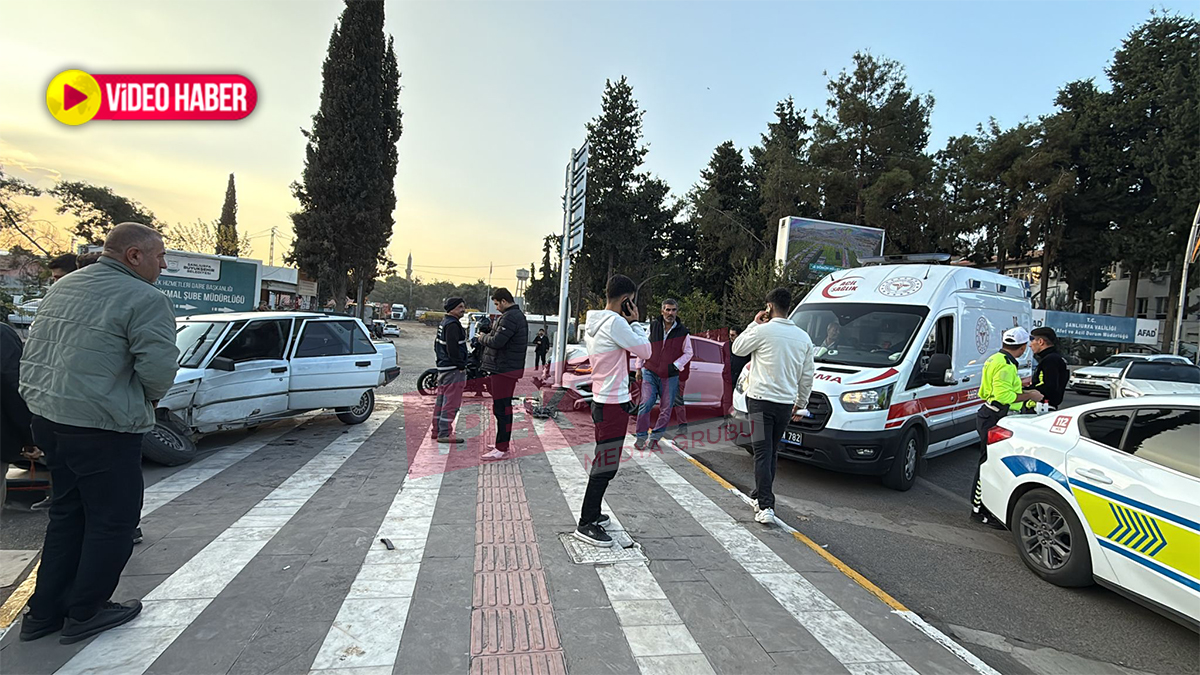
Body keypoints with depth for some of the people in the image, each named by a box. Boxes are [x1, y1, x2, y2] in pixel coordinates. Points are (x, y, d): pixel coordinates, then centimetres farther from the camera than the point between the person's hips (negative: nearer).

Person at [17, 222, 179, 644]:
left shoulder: (62, 287, 11)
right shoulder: (144, 300, -17)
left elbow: (33, 352, 16)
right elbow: (159, 369, -22)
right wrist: (149, 399, -2)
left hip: (47, 417, 9)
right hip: (101, 428, -9)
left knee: (67, 514, 21)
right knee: (113, 520, 8)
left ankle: (44, 613, 30)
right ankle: (84, 614, 19)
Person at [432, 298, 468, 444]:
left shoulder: (443, 322, 17)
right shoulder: (453, 324, -17)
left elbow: (437, 345, 24)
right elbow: (453, 348, -23)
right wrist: (461, 366, -17)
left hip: (443, 367, 11)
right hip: (453, 369, -11)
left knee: (441, 401, 16)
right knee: (451, 403, -6)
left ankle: (436, 431, 24)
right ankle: (444, 434, -4)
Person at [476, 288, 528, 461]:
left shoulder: (509, 317, -17)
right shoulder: (519, 315, 17)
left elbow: (497, 341, -22)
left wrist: (483, 338, -4)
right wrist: (487, 337, 10)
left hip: (503, 369, -11)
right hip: (511, 368, 11)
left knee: (501, 408, -7)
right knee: (504, 407, 16)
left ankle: (501, 449, -4)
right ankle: (503, 444, 26)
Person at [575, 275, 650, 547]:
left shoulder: (595, 322, 13)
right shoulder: (615, 322, -18)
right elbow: (645, 351, -12)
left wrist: (628, 323, 13)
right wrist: (634, 322, -5)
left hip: (602, 400, 10)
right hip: (613, 404, -10)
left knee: (603, 463, 20)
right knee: (606, 466, -3)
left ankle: (591, 513, 32)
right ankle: (586, 525, 4)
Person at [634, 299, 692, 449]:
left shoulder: (682, 331, 0)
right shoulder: (653, 327, 0)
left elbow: (688, 353, 7)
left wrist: (676, 365, -8)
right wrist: (639, 368, 8)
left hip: (670, 376, 1)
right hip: (650, 373, -1)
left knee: (666, 409, 5)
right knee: (646, 404, -9)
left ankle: (655, 437, 20)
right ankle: (641, 437, 3)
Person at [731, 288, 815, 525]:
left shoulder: (762, 330, -11)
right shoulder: (803, 337, 7)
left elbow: (737, 348, 6)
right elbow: (808, 375, 13)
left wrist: (754, 323, 12)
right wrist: (801, 403, 24)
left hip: (761, 400, -5)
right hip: (786, 403, 5)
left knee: (763, 454, -4)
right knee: (772, 453, 17)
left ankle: (765, 506, -10)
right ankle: (760, 495, 30)